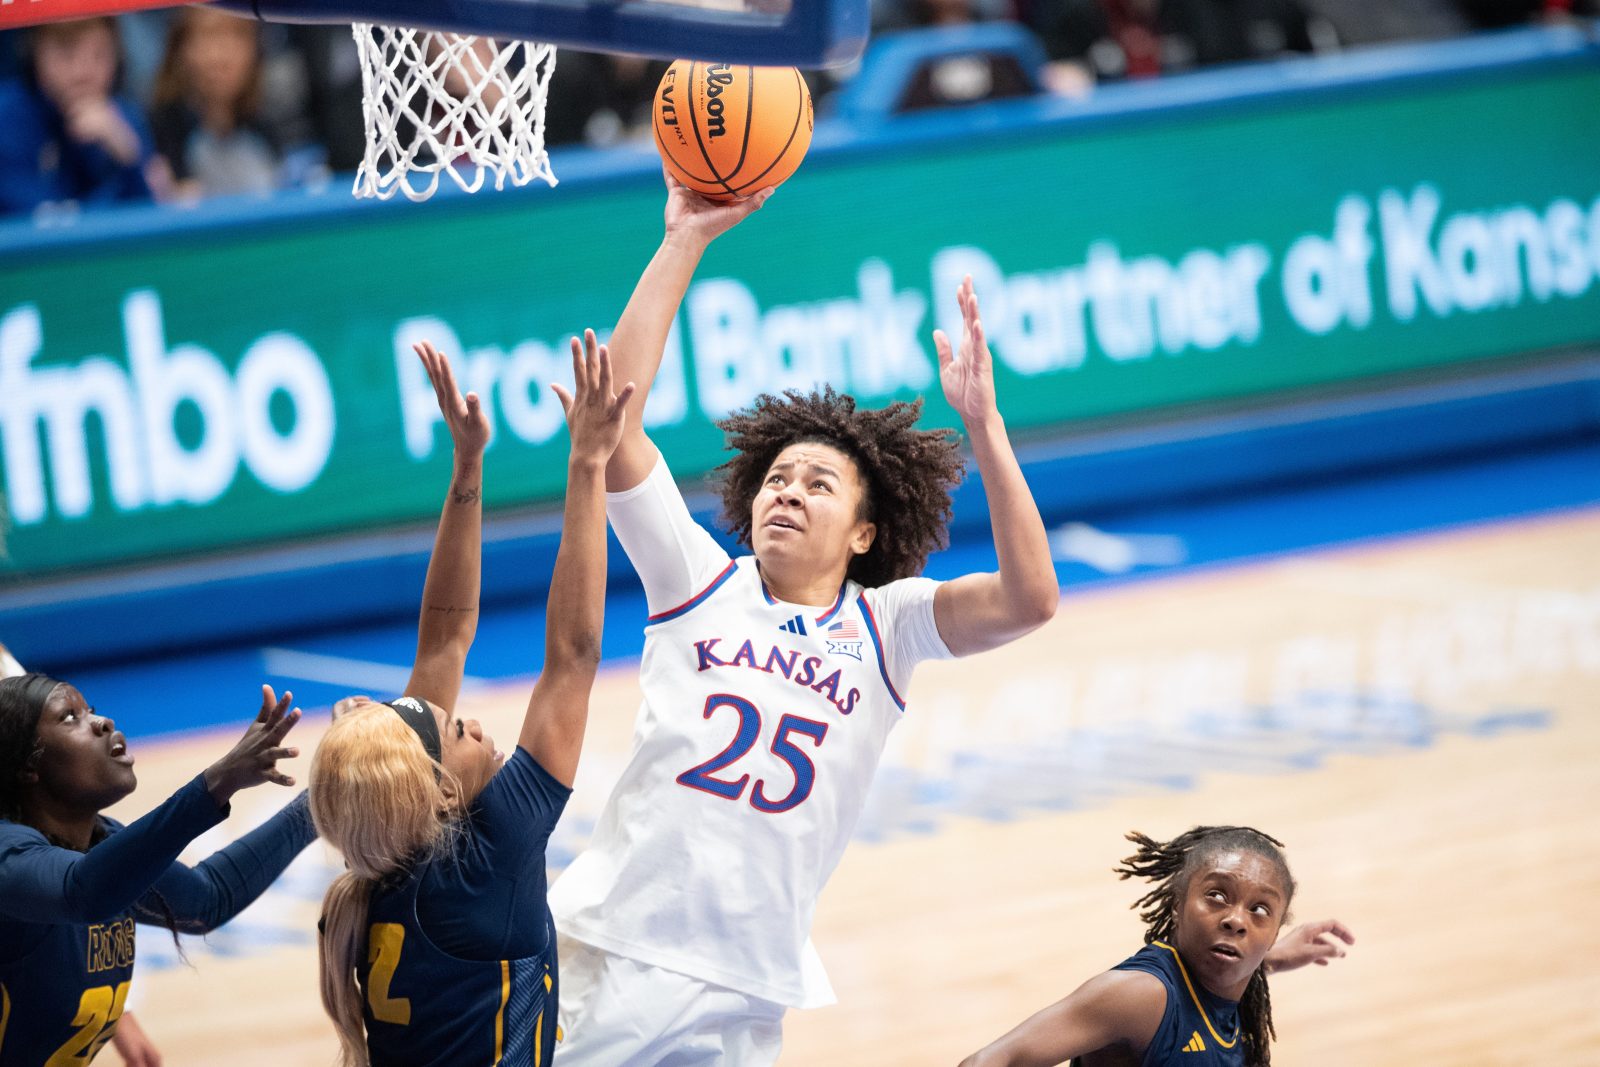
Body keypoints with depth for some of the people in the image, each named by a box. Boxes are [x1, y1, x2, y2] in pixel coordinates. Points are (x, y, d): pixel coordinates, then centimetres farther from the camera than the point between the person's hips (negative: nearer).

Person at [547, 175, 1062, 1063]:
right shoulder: (699, 582, 6)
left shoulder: (884, 626, 7)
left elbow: (1029, 599, -9)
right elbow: (612, 416, -2)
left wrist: (984, 424, -15)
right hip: (607, 956, -1)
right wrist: (684, 244, -4)